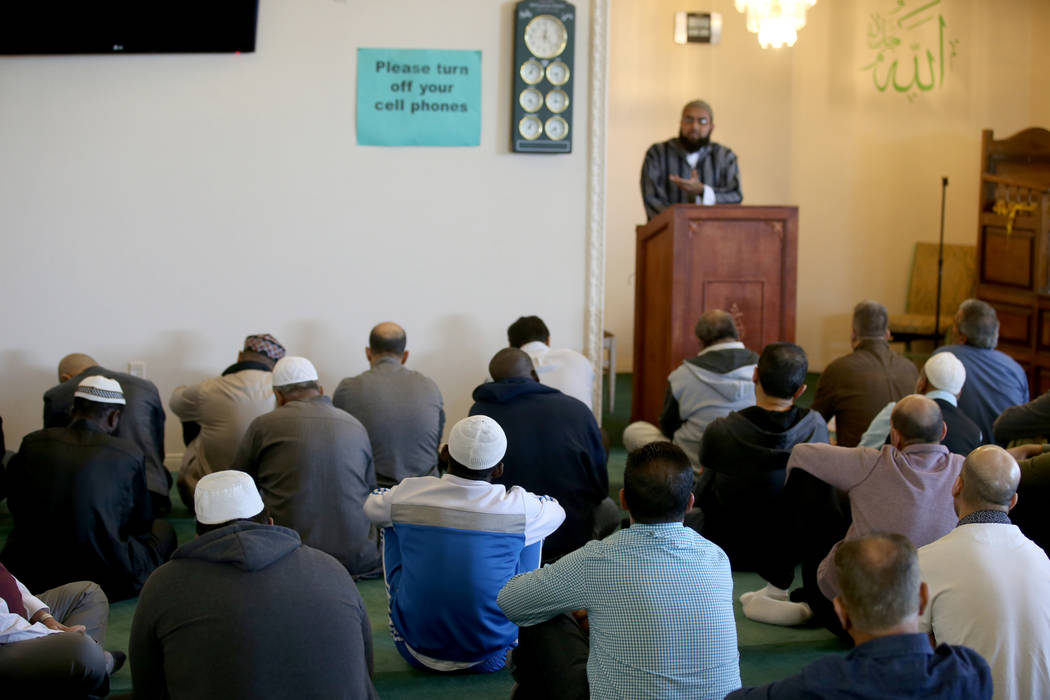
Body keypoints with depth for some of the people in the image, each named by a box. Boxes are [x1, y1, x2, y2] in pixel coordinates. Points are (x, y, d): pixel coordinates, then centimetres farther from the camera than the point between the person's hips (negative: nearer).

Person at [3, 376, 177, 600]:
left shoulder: (32, 444, -5)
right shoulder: (130, 454, -13)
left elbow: (17, 510, 10)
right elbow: (142, 524, 1)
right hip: (107, 580, -4)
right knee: (163, 528, 22)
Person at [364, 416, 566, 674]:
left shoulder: (407, 494, -11)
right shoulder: (519, 507, -15)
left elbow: (371, 506, 14)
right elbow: (556, 512, 11)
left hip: (416, 651, 1)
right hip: (490, 658, -1)